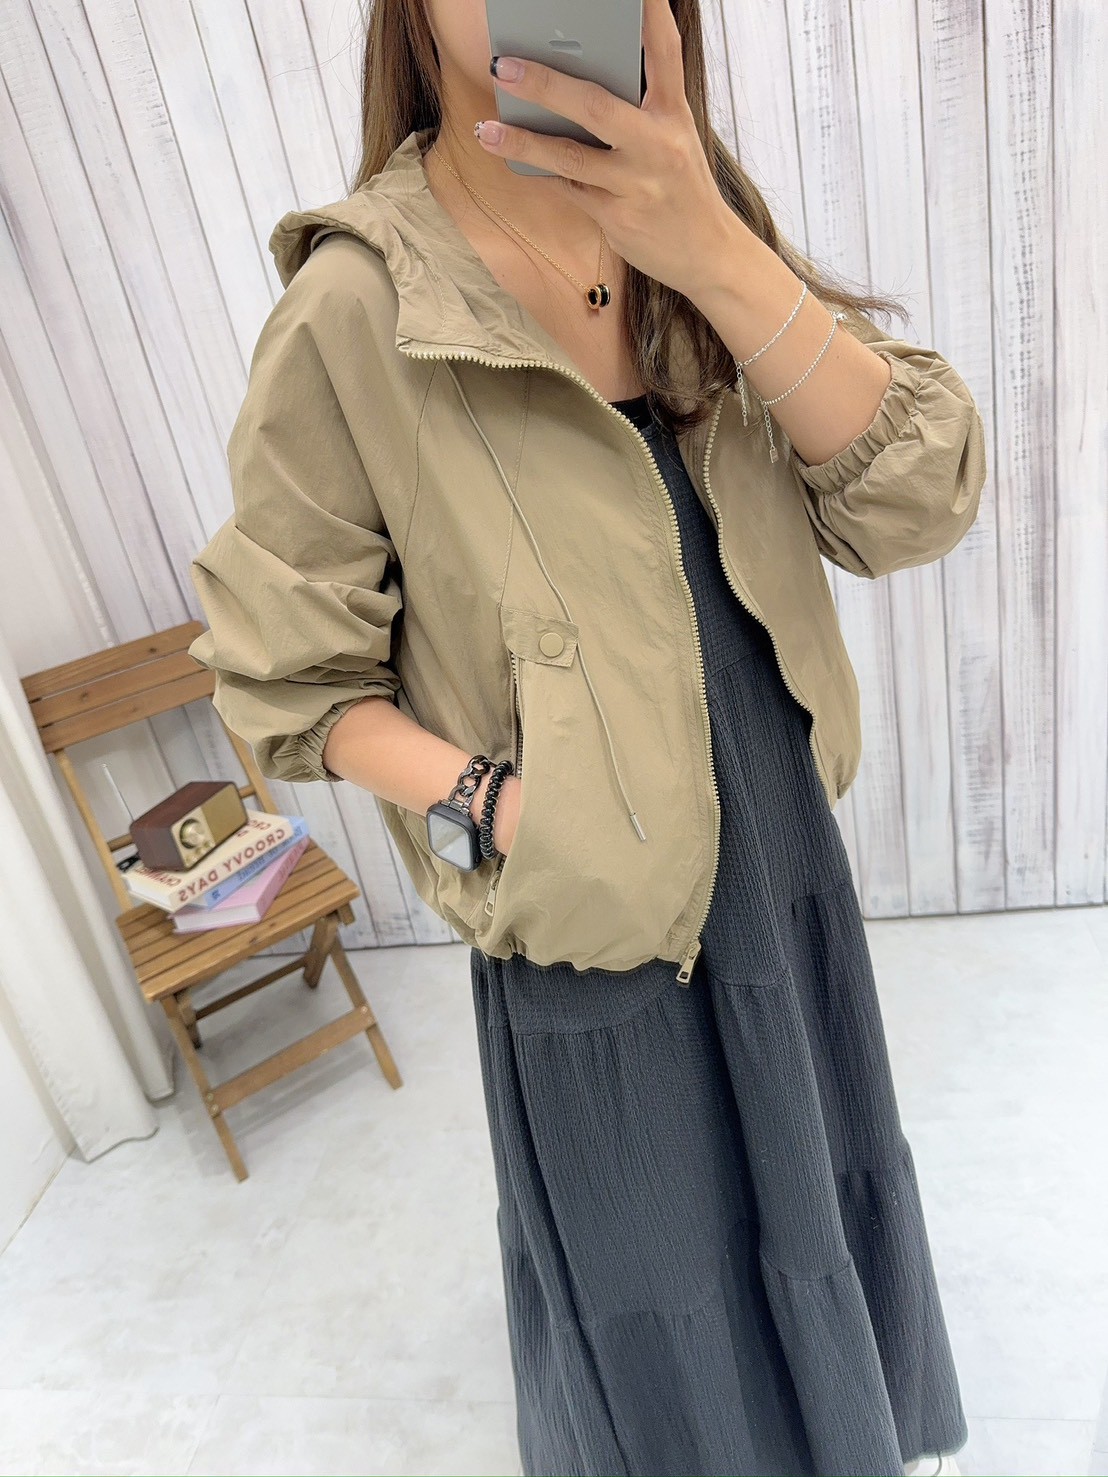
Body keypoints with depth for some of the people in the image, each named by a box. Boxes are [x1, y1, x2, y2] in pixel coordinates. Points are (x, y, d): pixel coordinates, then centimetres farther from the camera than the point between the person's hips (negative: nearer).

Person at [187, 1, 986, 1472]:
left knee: (815, 1204, 30)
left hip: (788, 869, 6)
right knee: (661, 1309, 20)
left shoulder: (693, 214, -2)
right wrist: (483, 807, -23)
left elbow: (916, 498, -13)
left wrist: (714, 255, -25)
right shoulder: (352, 310, -17)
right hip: (592, 930, -5)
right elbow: (289, 678, -9)